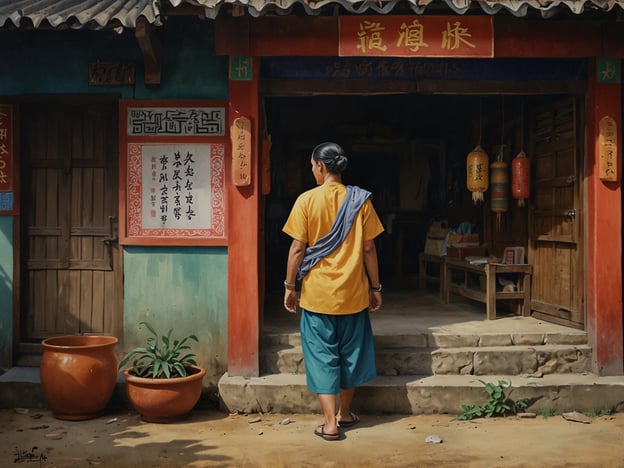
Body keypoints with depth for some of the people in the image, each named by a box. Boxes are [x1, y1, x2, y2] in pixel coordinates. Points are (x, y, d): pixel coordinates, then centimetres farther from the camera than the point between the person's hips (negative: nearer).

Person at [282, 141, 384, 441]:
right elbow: (369, 249, 0)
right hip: (352, 292, 3)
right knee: (350, 351, 17)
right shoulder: (360, 200, -1)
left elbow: (298, 248, -8)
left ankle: (331, 423, 6)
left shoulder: (307, 200, -8)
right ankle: (344, 413, 31)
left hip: (317, 292, -2)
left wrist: (289, 286, 2)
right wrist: (375, 287, 9)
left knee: (322, 354, 6)